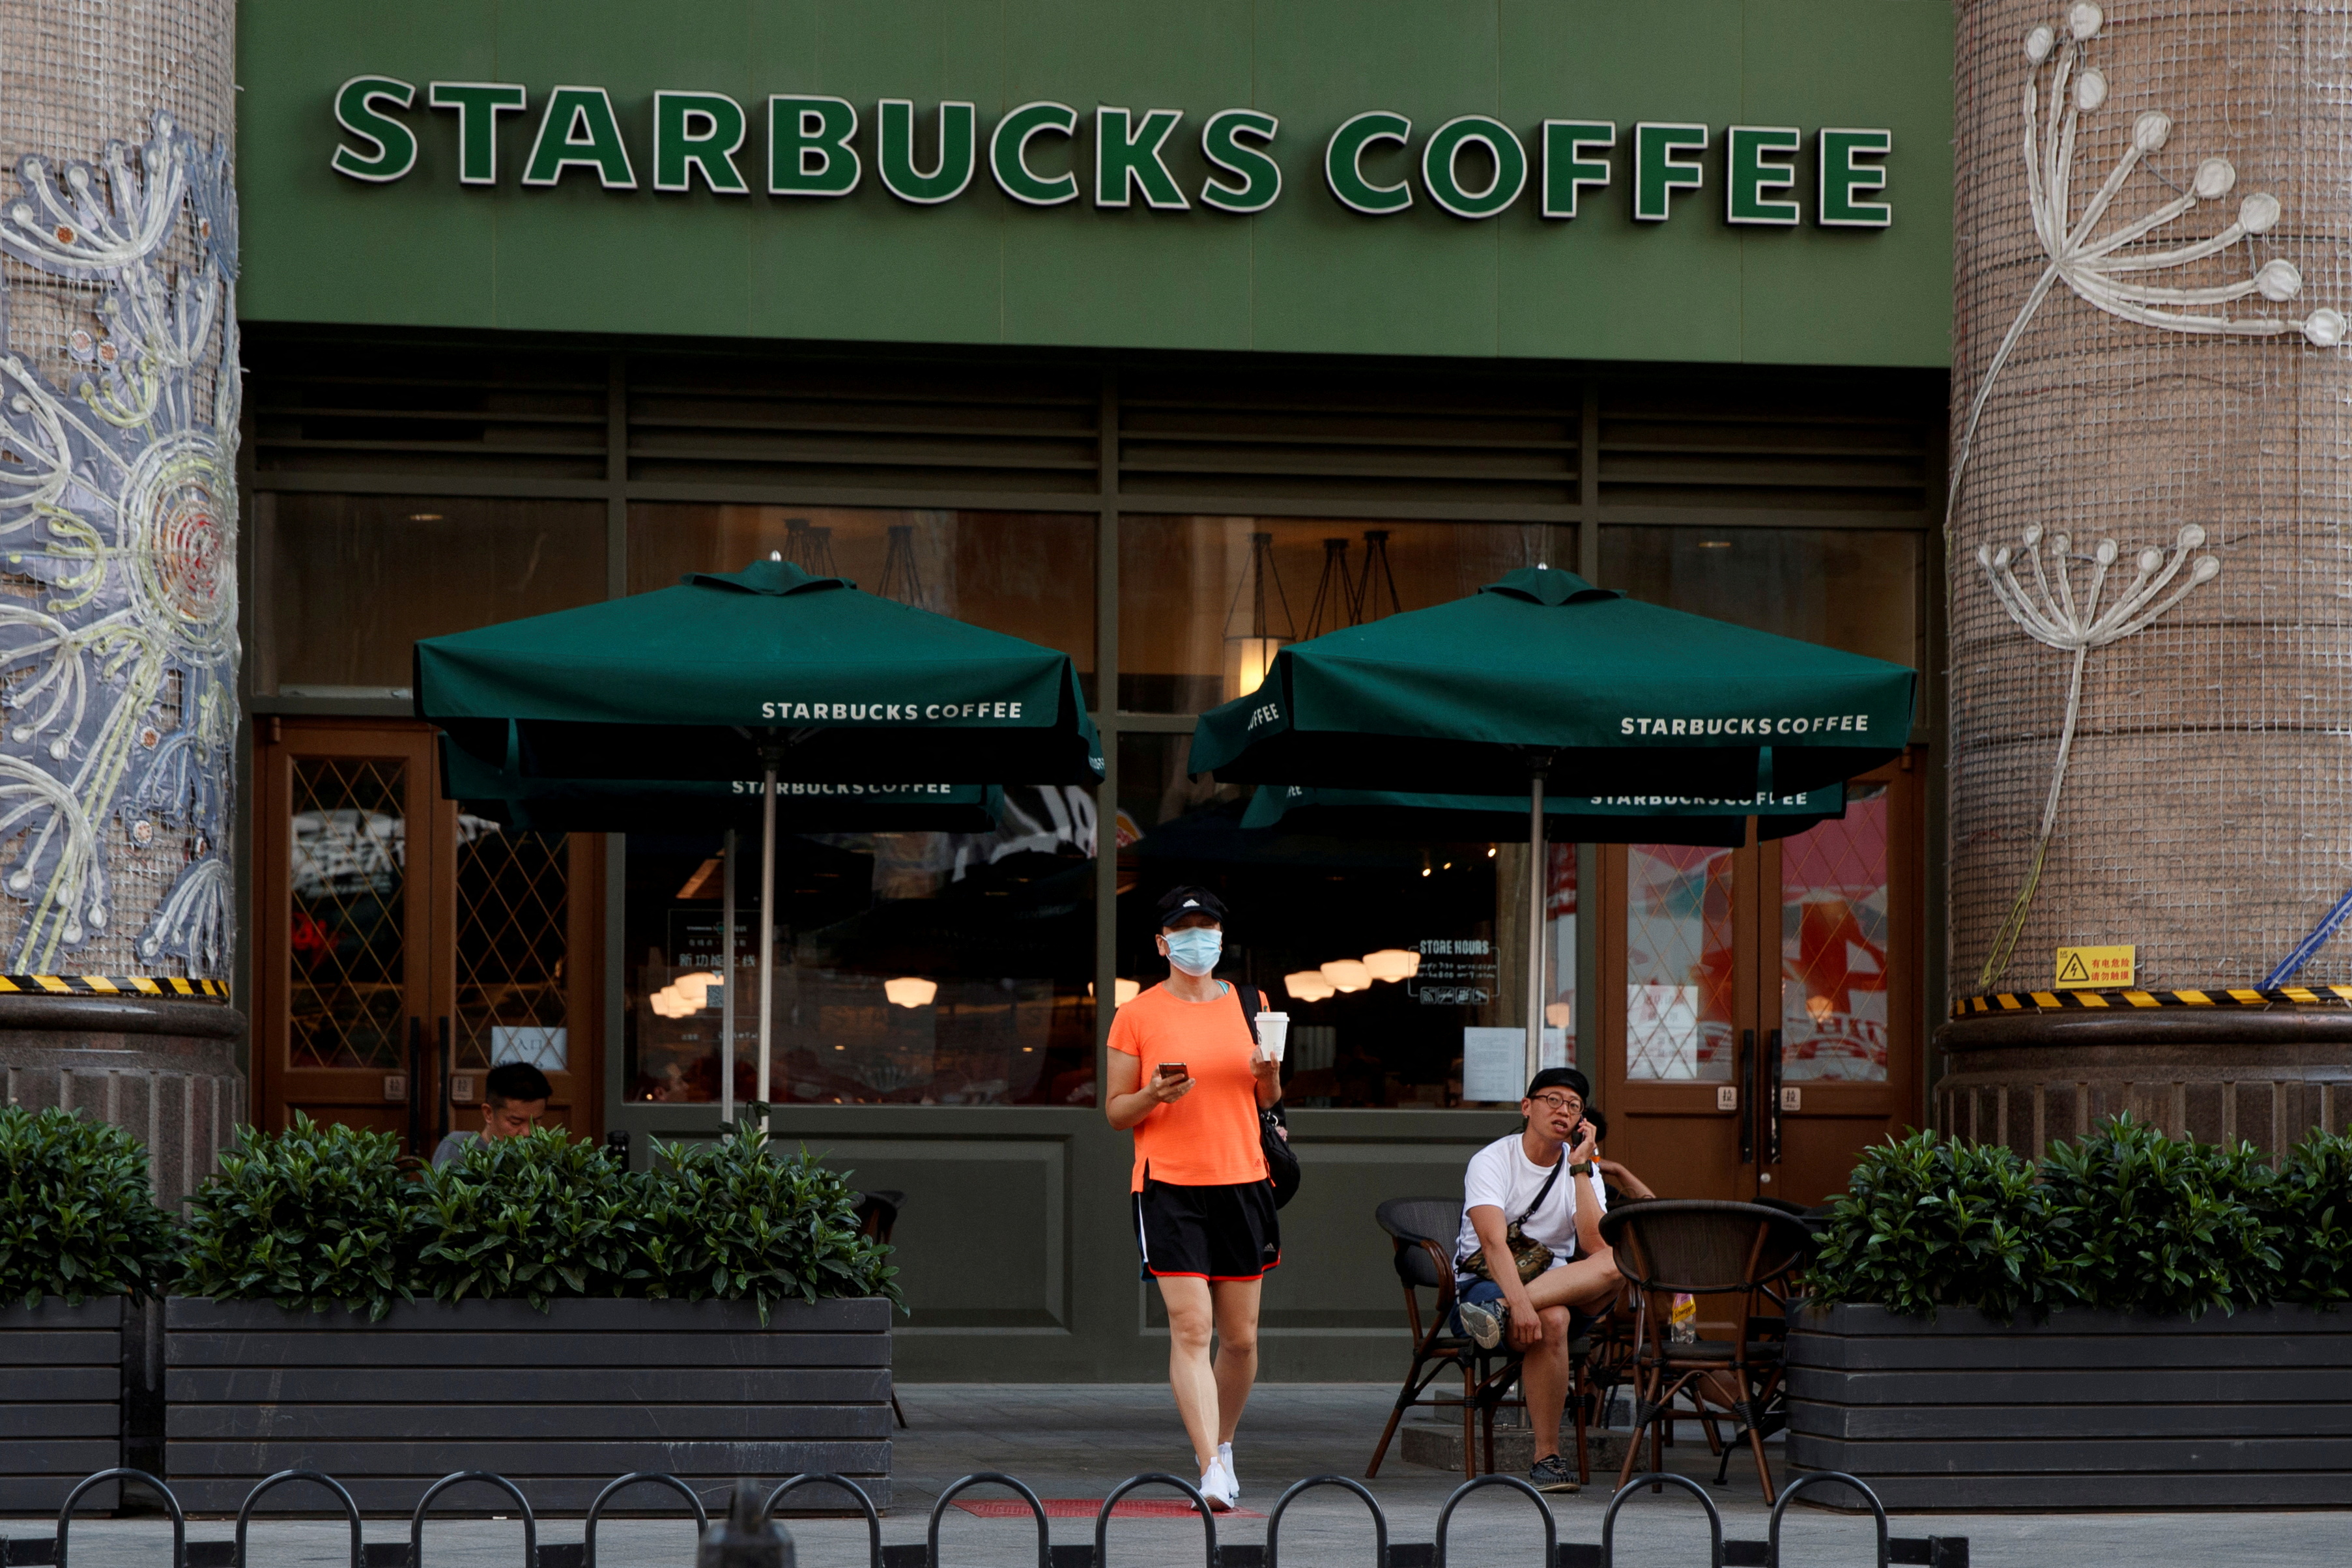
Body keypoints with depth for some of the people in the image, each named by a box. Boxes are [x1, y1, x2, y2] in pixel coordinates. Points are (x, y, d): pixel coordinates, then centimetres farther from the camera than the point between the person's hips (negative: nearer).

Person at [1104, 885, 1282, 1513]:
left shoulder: (1249, 1004, 11)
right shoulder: (1136, 1016, 1)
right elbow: (1114, 1111, 4)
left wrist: (1270, 1076, -3)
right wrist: (1153, 1095, -16)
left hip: (1242, 1180, 3)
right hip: (1169, 1185, -3)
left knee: (1240, 1335, 7)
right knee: (1190, 1325, -14)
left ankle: (1223, 1444, 30)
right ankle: (1211, 1470, -17)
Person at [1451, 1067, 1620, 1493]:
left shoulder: (1583, 1171, 8)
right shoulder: (1492, 1161, -6)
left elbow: (1597, 1247, -11)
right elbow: (1494, 1243, -23)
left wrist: (1580, 1168, -11)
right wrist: (1520, 1303, -40)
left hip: (1560, 1285, 4)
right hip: (1485, 1283, -4)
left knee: (1617, 1265, -29)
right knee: (1552, 1320, -39)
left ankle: (1496, 1313, -43)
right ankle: (1547, 1458, -35)